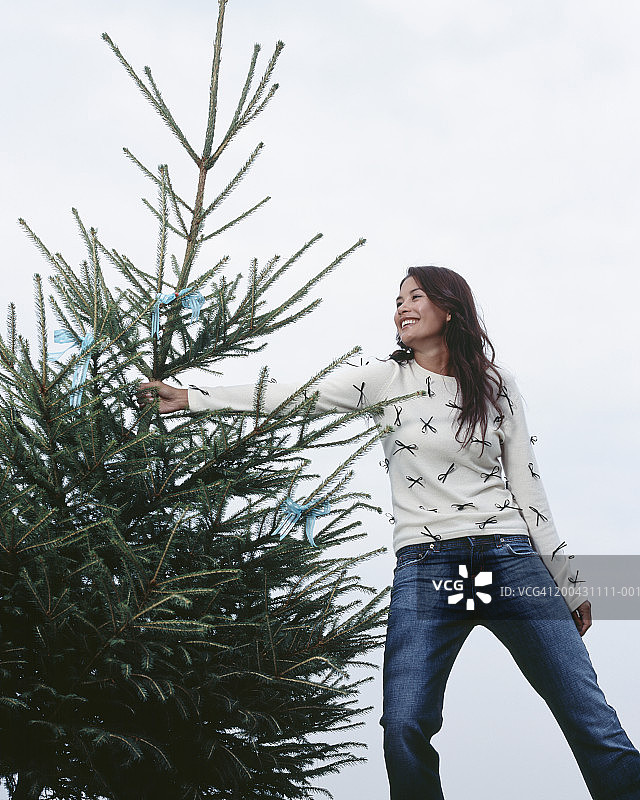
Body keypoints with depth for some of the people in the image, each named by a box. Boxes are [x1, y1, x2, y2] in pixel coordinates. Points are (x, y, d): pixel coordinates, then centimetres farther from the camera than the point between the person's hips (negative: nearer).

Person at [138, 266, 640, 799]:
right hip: (424, 569, 0)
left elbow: (527, 487, 12)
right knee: (405, 727, -13)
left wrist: (569, 585, 12)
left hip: (512, 561, 1)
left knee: (593, 724, -5)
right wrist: (189, 398, -2)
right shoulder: (387, 380, 9)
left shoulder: (496, 385, 11)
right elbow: (289, 395, 3)